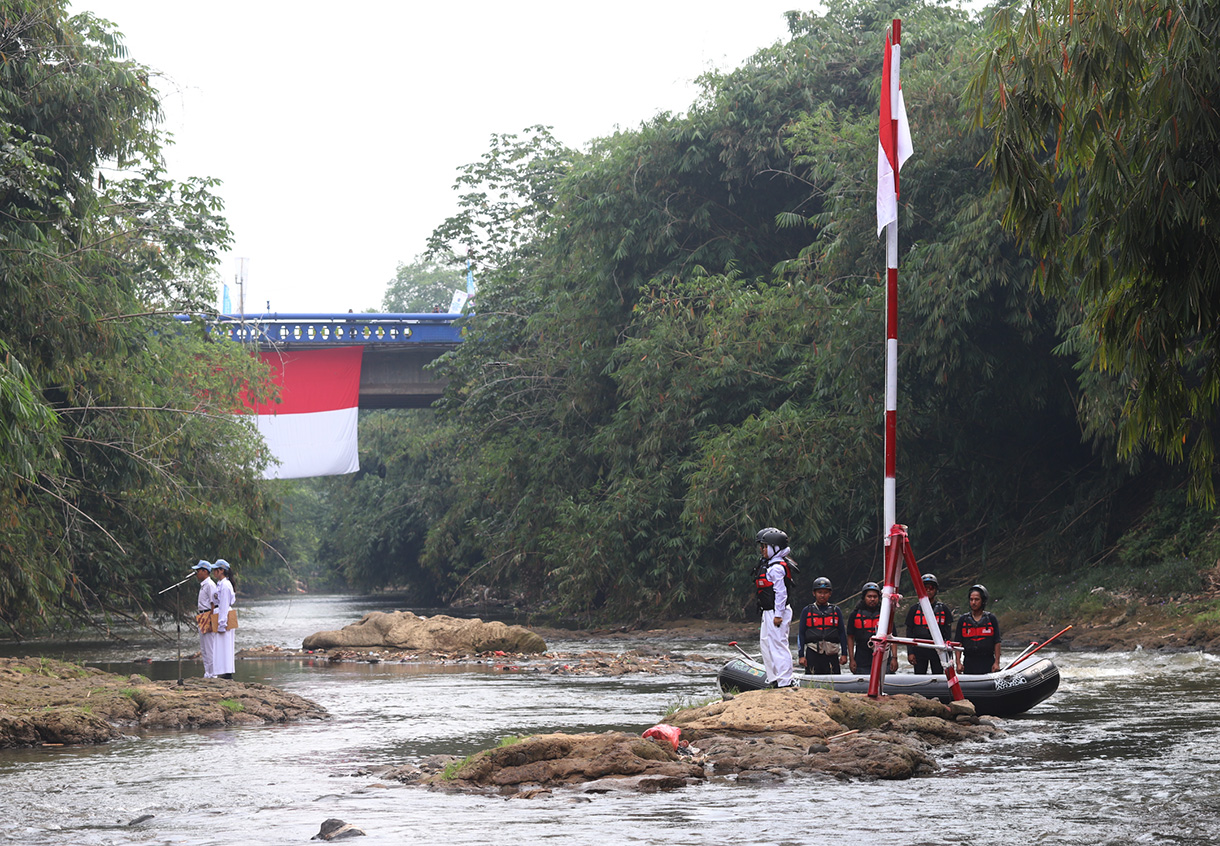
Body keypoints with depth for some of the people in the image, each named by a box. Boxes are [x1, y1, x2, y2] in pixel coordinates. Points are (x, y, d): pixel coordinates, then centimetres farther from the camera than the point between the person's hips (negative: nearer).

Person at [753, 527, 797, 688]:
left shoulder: (776, 568, -18)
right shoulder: (768, 565, 15)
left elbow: (781, 592, -21)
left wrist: (778, 614, -22)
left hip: (776, 612, -11)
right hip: (768, 613, 11)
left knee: (778, 645, -9)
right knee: (765, 644, 15)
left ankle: (785, 682, -7)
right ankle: (773, 679, 21)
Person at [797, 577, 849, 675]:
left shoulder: (836, 611, 12)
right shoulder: (807, 611, 8)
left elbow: (842, 633, 13)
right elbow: (801, 634, 8)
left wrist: (844, 654, 5)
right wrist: (801, 655, 0)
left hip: (831, 655, 1)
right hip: (813, 654, -1)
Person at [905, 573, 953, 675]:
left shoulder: (943, 609, 7)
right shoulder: (914, 609, 7)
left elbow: (948, 632, 8)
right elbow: (909, 632, 8)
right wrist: (910, 653, 0)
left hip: (938, 651, 0)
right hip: (919, 650, 0)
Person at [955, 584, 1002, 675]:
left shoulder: (991, 619, 5)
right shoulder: (963, 620, 8)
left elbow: (997, 642, 4)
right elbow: (958, 643, 6)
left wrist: (996, 663, -3)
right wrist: (958, 663, -2)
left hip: (988, 664, -1)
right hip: (969, 663, 1)